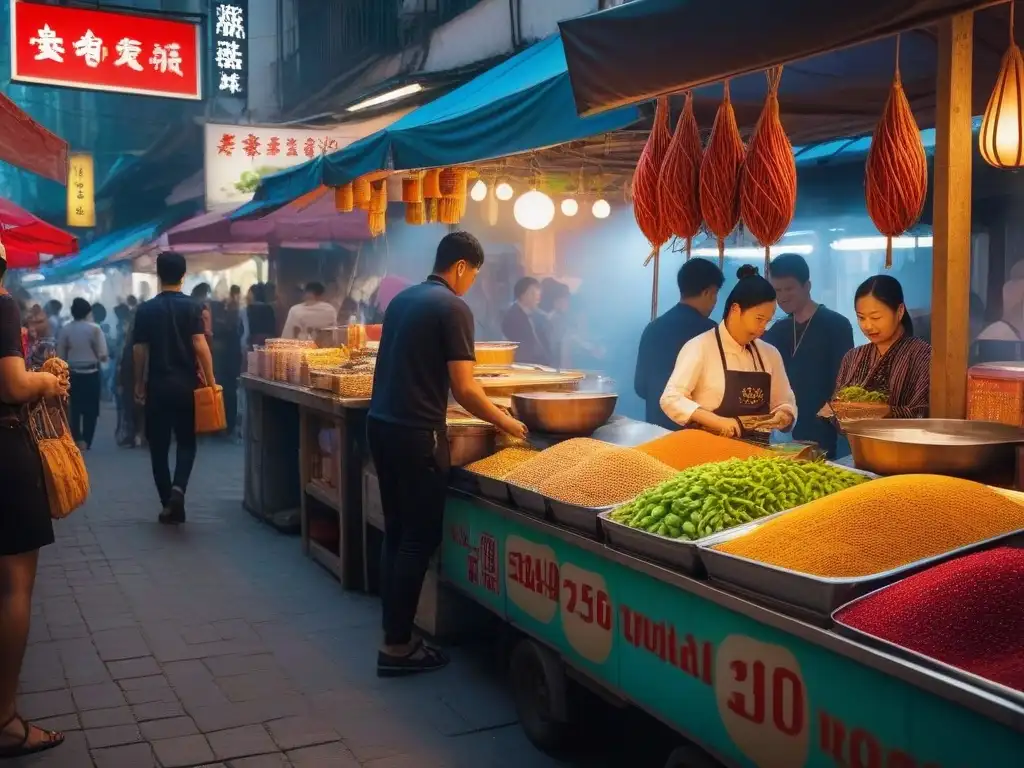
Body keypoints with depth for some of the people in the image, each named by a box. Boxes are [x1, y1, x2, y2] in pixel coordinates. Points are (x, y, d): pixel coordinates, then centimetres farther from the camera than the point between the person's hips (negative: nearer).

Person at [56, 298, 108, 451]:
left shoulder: (65, 329, 0)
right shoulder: (94, 328, -8)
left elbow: (60, 356, 1)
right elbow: (103, 355, -11)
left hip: (73, 374, 3)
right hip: (91, 374, -3)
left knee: (74, 409, 14)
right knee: (90, 410, 6)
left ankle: (76, 441, 15)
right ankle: (85, 442, 3)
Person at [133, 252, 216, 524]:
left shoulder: (145, 309, 0)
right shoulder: (193, 307, -4)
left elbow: (139, 351, 1)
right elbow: (200, 346, -11)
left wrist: (139, 384, 13)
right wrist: (211, 381, -6)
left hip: (157, 386, 0)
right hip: (186, 385, 0)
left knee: (159, 446, 9)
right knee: (186, 442, 12)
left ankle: (169, 506, 10)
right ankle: (178, 488, -12)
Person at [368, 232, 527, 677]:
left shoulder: (401, 299, 14)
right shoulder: (454, 308, -10)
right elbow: (464, 390, -13)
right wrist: (506, 423, -1)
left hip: (380, 424, 8)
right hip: (416, 434, -8)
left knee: (396, 532, 14)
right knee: (419, 538, 0)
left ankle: (394, 635, 20)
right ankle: (398, 647, 5)